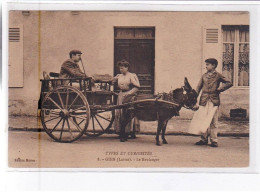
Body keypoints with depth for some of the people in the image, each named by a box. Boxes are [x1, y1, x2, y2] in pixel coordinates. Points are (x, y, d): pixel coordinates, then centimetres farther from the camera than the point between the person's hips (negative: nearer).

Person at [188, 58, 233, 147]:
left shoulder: (218, 76, 3)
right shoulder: (204, 76, 13)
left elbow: (229, 83, 3)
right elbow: (198, 88, 12)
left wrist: (220, 89, -4)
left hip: (214, 101, -3)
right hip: (204, 101, 3)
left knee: (213, 121, -3)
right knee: (202, 120, 2)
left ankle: (214, 141, 1)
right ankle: (204, 139, 11)